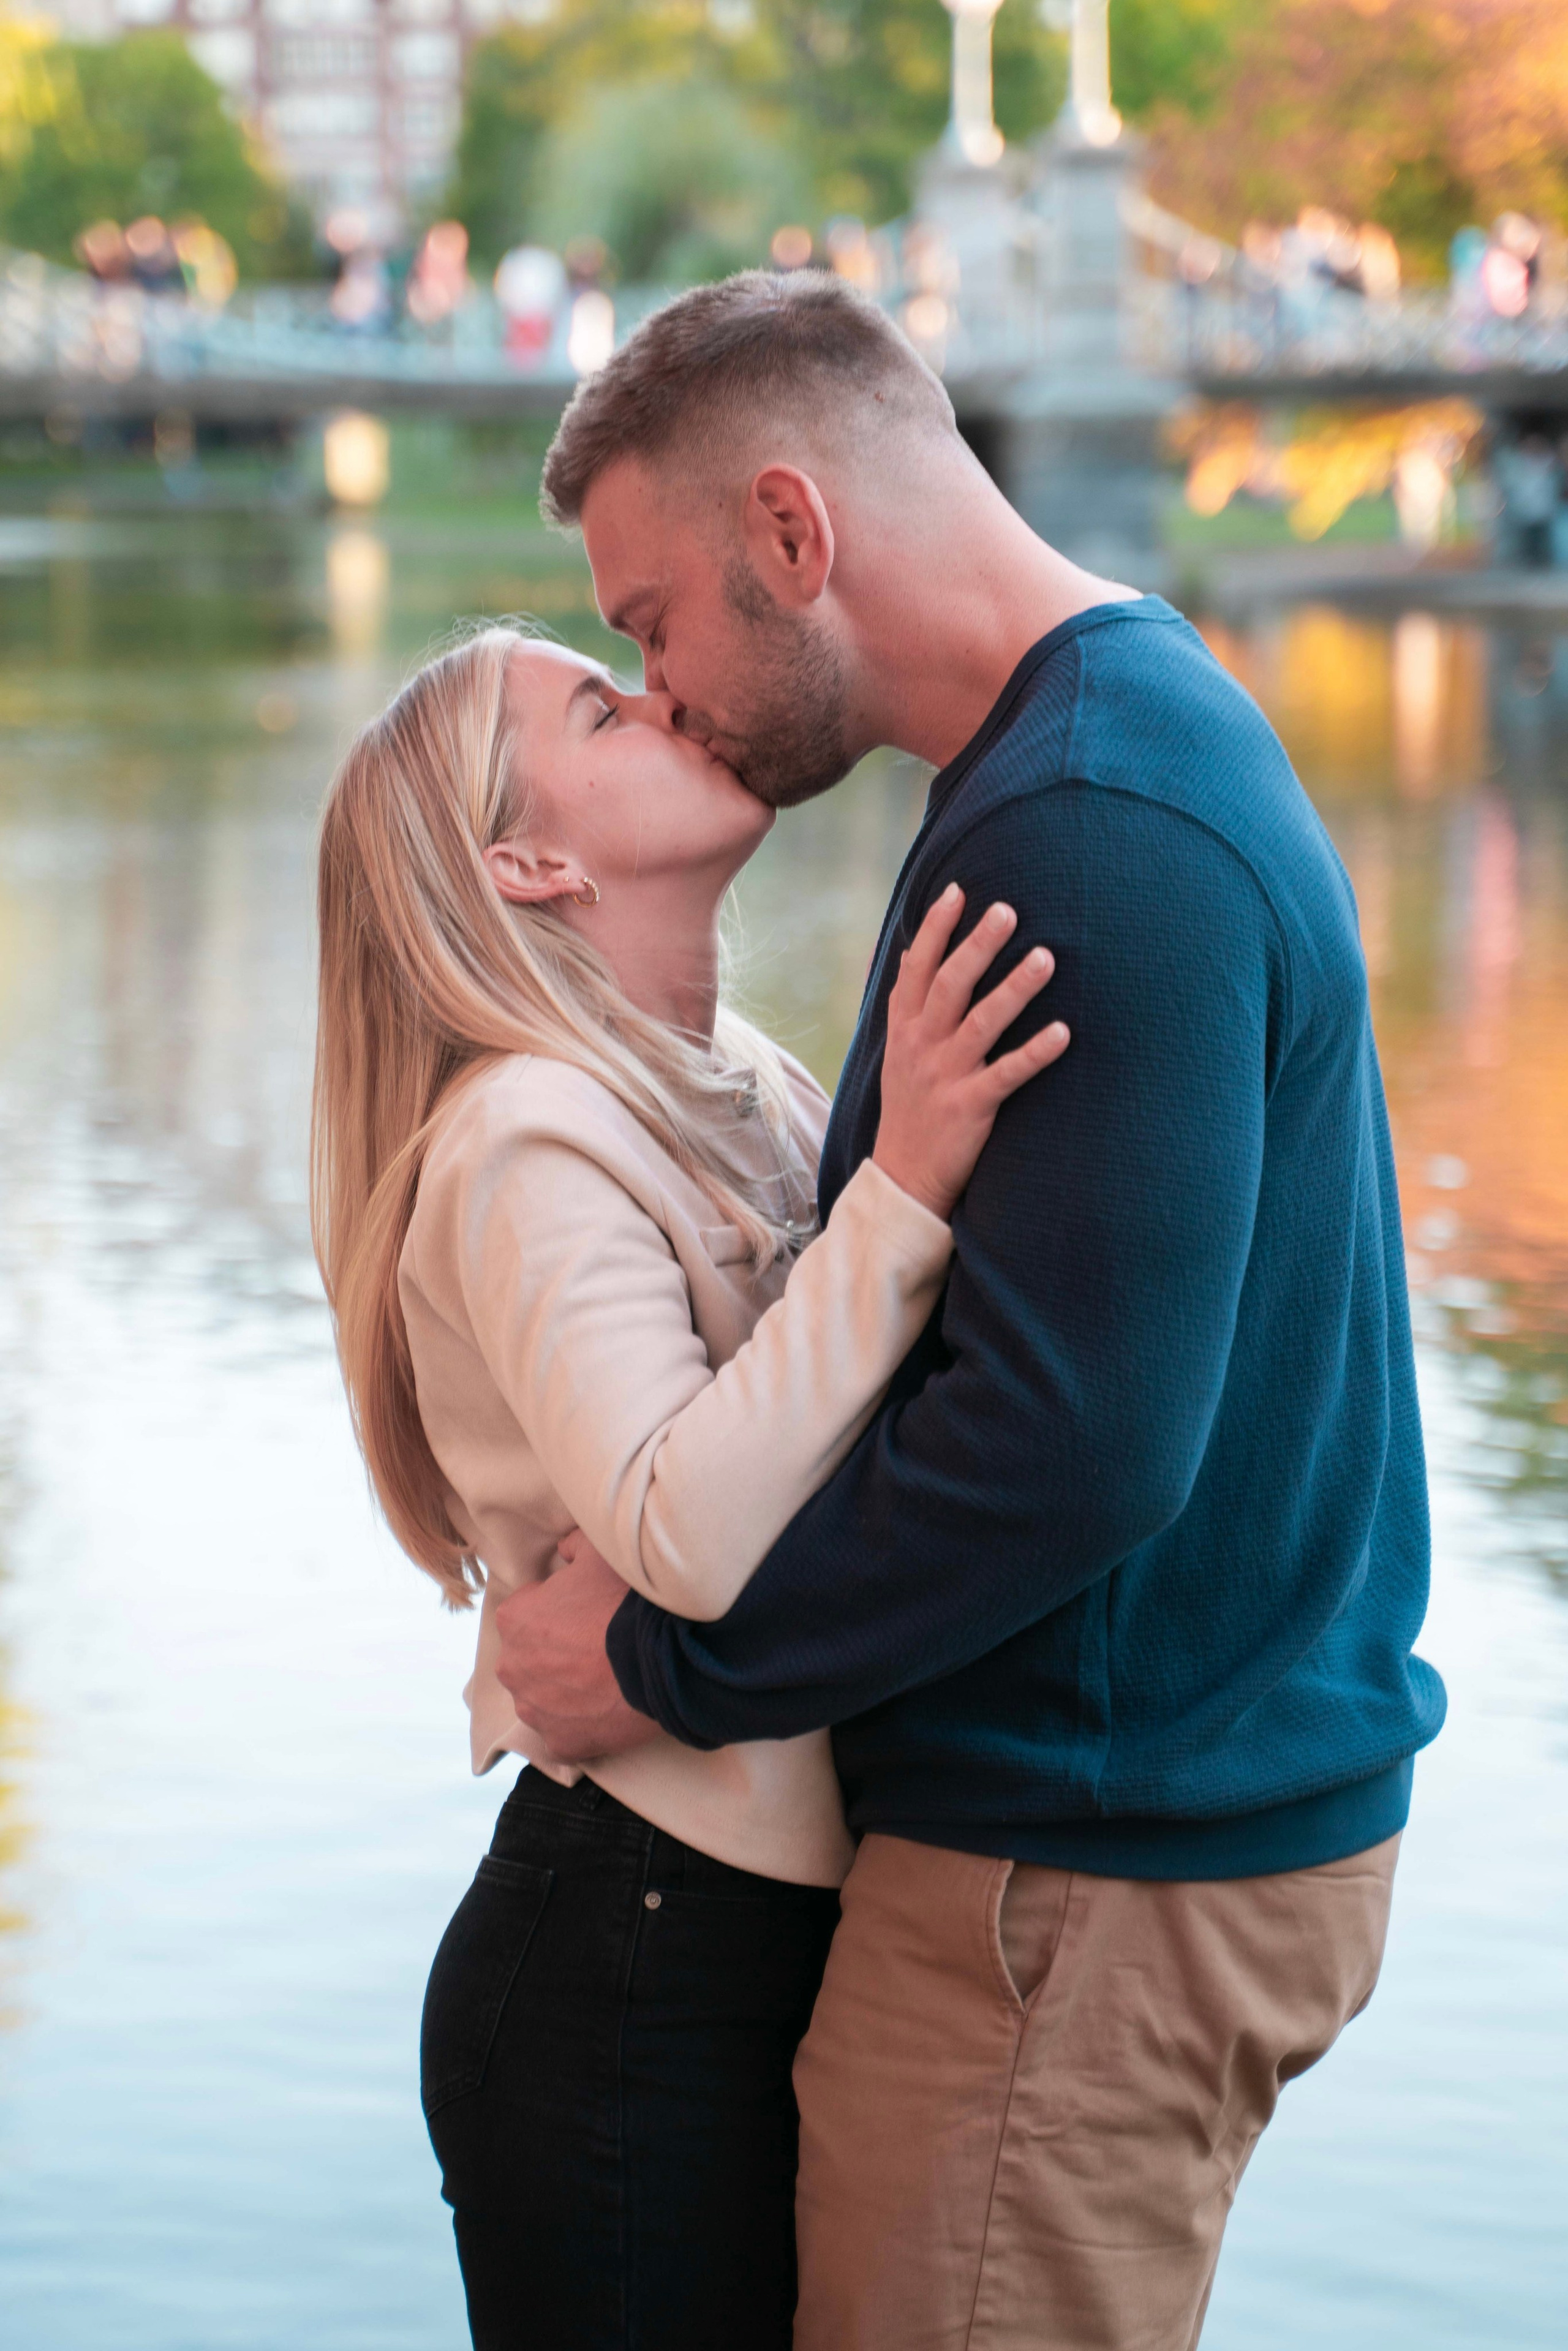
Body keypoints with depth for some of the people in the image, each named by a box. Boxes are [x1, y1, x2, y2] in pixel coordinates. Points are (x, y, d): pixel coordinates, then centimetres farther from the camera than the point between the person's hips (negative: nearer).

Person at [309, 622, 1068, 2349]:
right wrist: (902, 1191, -31)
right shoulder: (527, 1143, -16)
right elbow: (692, 1540, -29)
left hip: (797, 1928, 8)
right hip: (632, 1965, -8)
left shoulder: (747, 1089, 10)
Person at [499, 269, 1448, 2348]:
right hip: (1214, 1785, 10)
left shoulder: (1095, 835, -22)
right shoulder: (1157, 732, 13)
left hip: (1100, 1866, -10)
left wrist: (669, 1662, -16)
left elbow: (1073, 1439, -27)